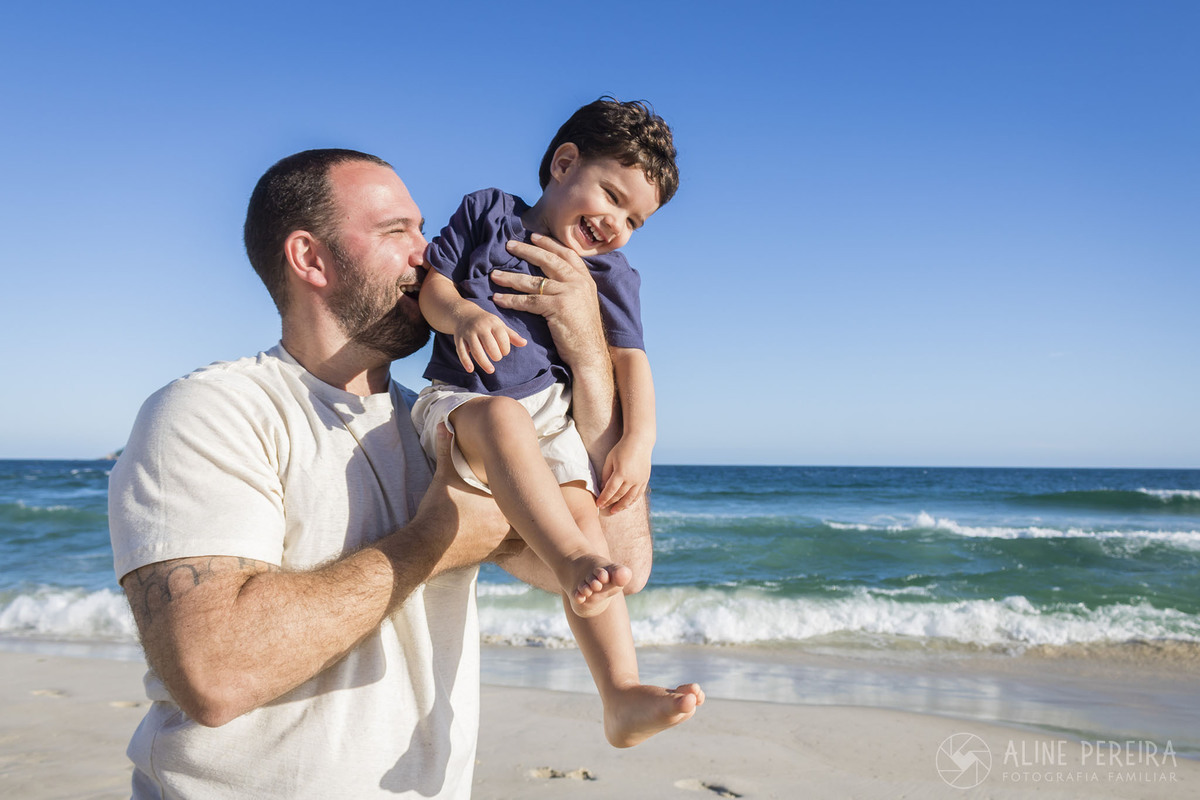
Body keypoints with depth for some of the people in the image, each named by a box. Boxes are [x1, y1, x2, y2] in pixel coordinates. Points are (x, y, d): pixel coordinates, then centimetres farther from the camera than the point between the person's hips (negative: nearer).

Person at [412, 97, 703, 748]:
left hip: (551, 417, 2)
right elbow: (430, 281, 3)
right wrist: (462, 314, -21)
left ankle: (622, 696, -22)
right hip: (458, 401, -2)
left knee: (581, 513, -20)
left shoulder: (609, 275, 13)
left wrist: (638, 439, -9)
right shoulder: (486, 212, 9)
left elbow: (629, 358, 6)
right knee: (502, 417, -38)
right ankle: (578, 563, -53)